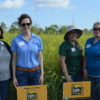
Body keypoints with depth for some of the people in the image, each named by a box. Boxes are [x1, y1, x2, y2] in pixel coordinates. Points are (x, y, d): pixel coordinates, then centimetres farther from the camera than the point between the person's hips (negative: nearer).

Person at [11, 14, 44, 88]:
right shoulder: (15, 40, -2)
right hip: (21, 73, -1)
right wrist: (14, 77, -1)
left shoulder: (38, 39, 1)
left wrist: (42, 74, -1)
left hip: (35, 72, 1)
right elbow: (14, 59, 1)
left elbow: (40, 57, 4)